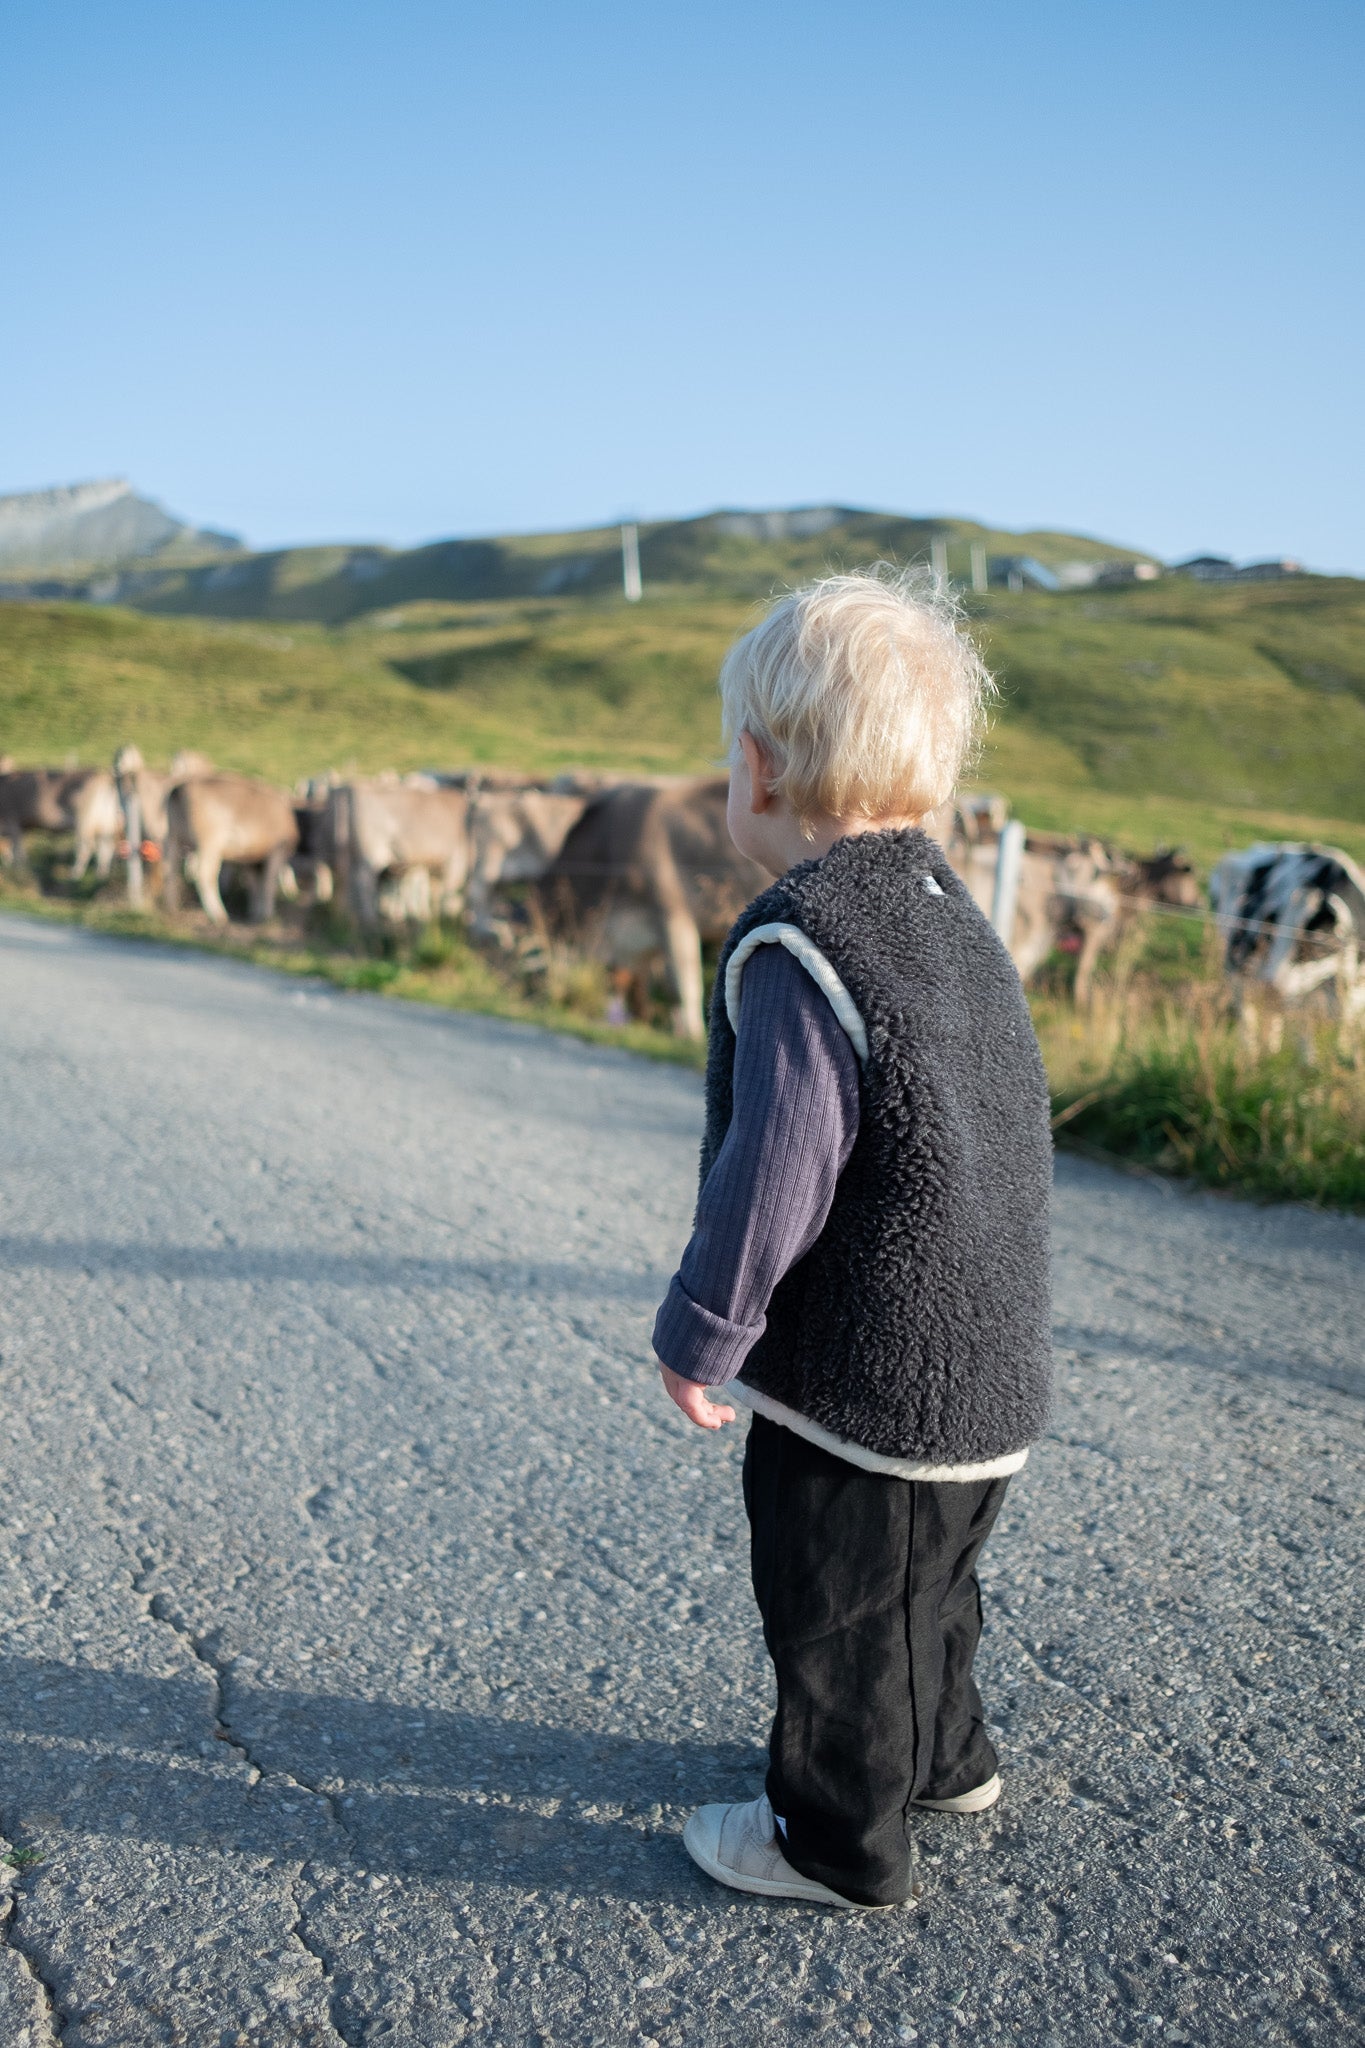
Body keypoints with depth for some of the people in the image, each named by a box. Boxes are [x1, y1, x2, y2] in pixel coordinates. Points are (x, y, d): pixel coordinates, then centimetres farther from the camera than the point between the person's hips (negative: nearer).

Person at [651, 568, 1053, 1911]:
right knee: (922, 1585, 29)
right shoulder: (954, 918, 6)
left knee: (839, 1617, 12)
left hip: (860, 1388, -9)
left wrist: (700, 1334, -13)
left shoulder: (797, 949, -24)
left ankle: (837, 1842, 32)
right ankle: (944, 1759, 50)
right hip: (986, 1372, 9)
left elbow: (776, 1176, -27)